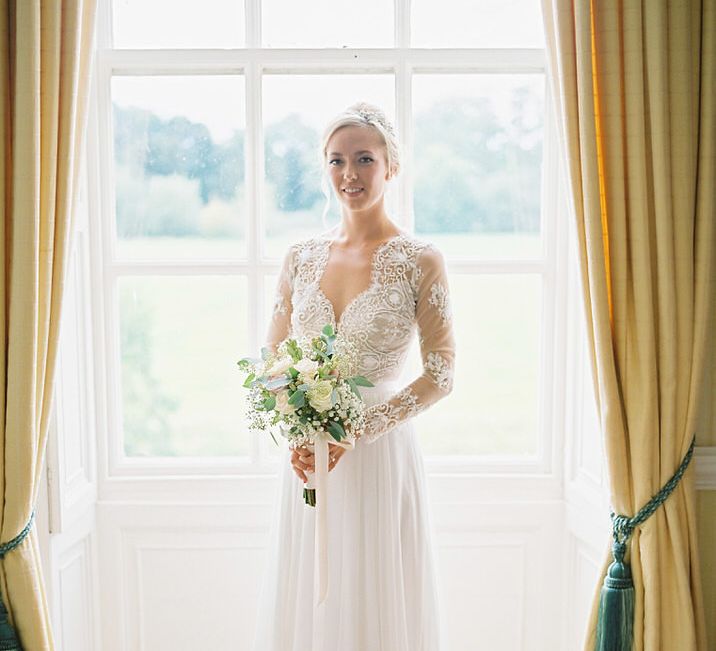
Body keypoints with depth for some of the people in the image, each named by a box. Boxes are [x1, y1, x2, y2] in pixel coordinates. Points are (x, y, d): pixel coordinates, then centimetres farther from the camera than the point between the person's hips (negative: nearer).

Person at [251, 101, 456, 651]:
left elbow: (441, 375, -8)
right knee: (304, 600, 11)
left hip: (381, 455, -3)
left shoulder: (420, 260, -6)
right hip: (307, 457, 4)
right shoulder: (300, 257, 6)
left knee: (376, 601, 6)